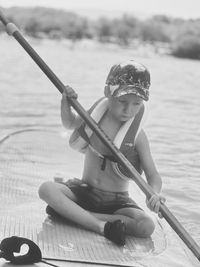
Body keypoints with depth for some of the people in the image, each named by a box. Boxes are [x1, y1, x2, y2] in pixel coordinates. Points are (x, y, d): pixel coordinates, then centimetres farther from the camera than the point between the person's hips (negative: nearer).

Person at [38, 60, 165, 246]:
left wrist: (154, 194, -35)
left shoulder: (137, 136, -12)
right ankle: (103, 227, -31)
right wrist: (66, 103, -2)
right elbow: (70, 124, 18)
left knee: (147, 227, -29)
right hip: (84, 190, 2)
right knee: (46, 189, -26)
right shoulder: (95, 114, -3)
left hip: (117, 201, -2)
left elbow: (153, 175, -13)